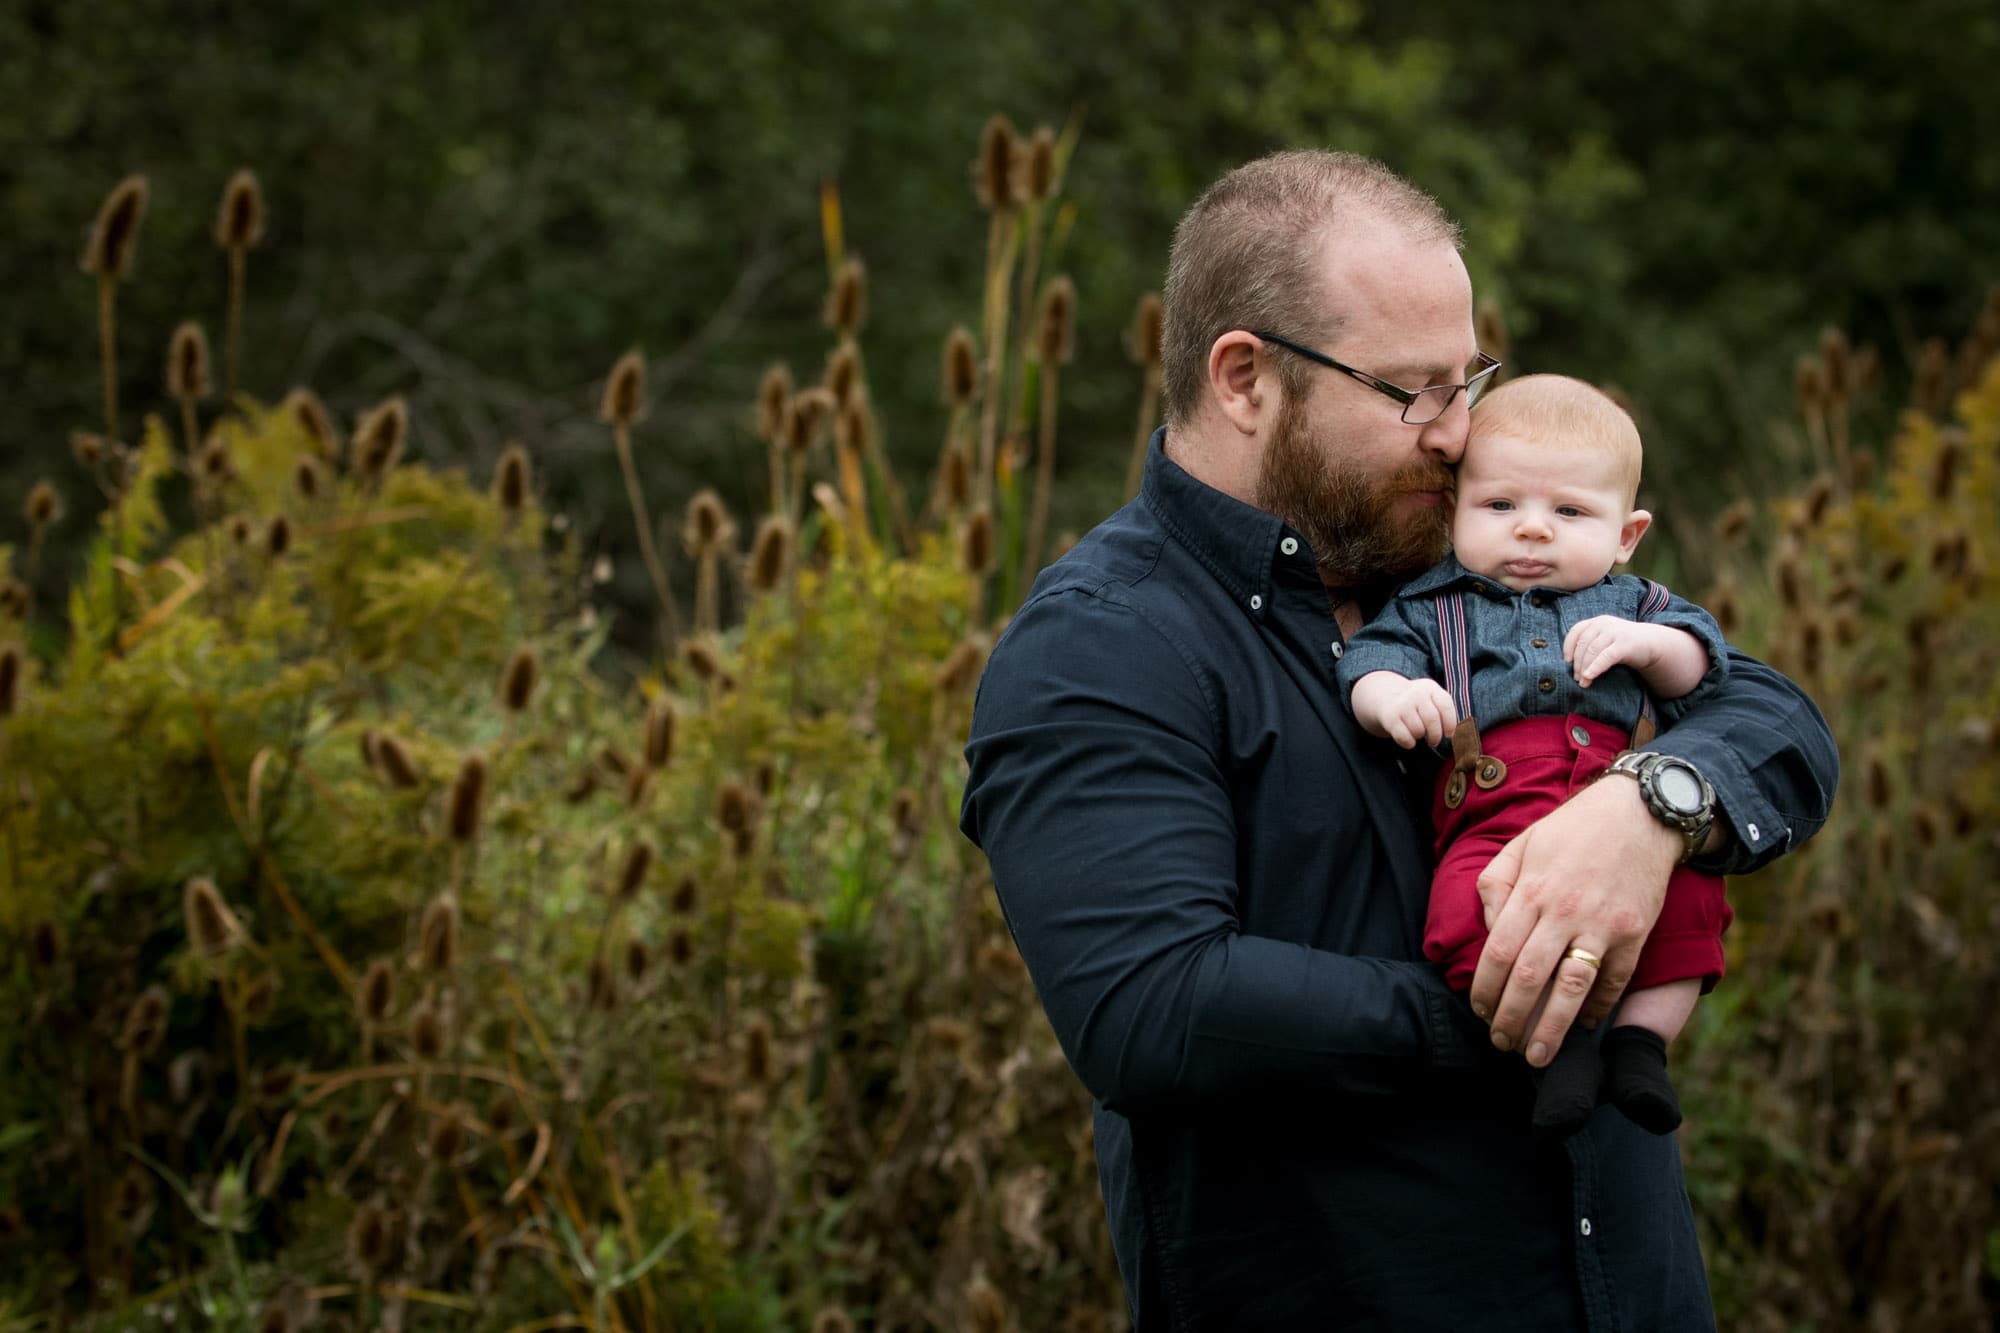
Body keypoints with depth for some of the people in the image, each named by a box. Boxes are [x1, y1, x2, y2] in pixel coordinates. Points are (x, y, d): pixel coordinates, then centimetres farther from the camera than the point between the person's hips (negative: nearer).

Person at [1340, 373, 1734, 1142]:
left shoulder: (1631, 606, 27)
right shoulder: (1432, 607, 23)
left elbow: (1698, 667, 13)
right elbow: (1371, 662, 7)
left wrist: (1644, 643, -8)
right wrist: (1389, 696, -17)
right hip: (1493, 824, -2)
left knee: (1692, 898, -28)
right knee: (1470, 912, -35)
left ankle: (1643, 1038, -11)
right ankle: (1557, 1042, -20)